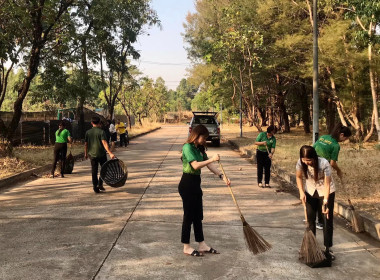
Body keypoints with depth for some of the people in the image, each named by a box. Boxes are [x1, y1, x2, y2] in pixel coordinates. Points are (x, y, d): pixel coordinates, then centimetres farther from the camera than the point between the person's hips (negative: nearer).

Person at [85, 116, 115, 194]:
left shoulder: (88, 132, 2)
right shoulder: (101, 131, -10)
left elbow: (86, 144, 6)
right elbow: (104, 143, -22)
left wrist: (86, 153, 19)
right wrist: (110, 153, -28)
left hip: (92, 154, 3)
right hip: (101, 154, -3)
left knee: (94, 171, 8)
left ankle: (95, 187, 7)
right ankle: (100, 184, 9)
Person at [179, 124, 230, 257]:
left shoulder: (200, 149, 14)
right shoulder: (188, 147, -14)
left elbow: (209, 165, 10)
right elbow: (195, 165, -23)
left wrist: (222, 176, 0)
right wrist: (212, 159, -23)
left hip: (196, 184, 9)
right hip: (187, 184, -9)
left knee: (198, 216, 14)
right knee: (189, 216, -1)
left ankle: (202, 245, 23)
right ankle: (186, 247, 11)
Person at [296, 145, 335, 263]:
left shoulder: (324, 164, -31)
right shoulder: (300, 163, -21)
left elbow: (327, 184, -27)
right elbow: (299, 177, -2)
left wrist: (325, 202, -32)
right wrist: (301, 192, -13)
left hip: (325, 191, -3)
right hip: (310, 191, 4)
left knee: (328, 220, -3)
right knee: (310, 219, 9)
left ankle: (327, 249, 7)